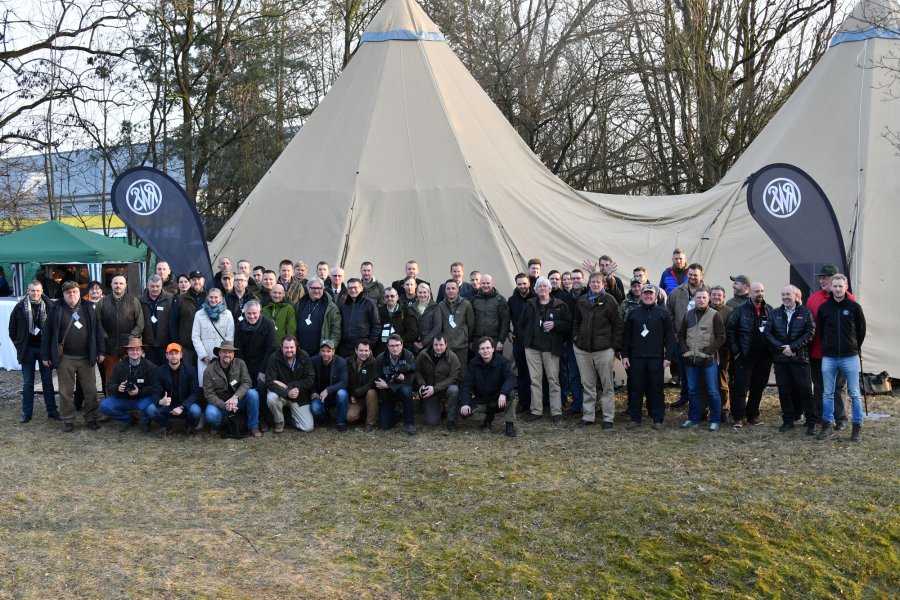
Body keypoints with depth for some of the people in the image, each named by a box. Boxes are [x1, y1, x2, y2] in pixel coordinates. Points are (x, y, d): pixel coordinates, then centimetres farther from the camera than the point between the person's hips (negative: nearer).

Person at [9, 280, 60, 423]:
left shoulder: (49, 307, -6)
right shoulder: (20, 307, -4)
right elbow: (12, 328, 5)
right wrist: (19, 344, 2)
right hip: (27, 349, 0)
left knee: (47, 381, 8)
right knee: (27, 383, 7)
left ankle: (52, 410, 15)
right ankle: (27, 413, 14)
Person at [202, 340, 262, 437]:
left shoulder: (240, 364, -7)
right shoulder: (209, 371, -11)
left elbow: (247, 383, -16)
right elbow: (208, 394, -13)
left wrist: (235, 397, -35)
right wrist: (224, 406, -28)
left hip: (237, 401, 2)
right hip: (219, 404, -2)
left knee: (252, 393, -28)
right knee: (211, 414, -35)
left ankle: (253, 427, -11)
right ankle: (216, 425, 5)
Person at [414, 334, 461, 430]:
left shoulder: (452, 357, -13)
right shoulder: (423, 355, -7)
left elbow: (453, 378, -17)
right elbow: (417, 371, 3)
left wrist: (435, 388, -25)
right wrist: (422, 384, -18)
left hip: (445, 388, -1)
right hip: (429, 392, 1)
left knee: (454, 390, -38)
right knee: (432, 422, -10)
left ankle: (451, 420, -19)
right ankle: (439, 407, 27)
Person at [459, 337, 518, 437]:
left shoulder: (502, 361, -12)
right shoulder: (473, 363, -4)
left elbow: (511, 378, -26)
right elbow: (466, 384, -10)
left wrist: (503, 393, -45)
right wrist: (465, 403, -24)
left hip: (499, 399, -3)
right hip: (481, 400, 3)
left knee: (511, 393, -35)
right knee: (463, 412, -22)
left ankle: (510, 425, -19)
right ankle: (489, 415, 7)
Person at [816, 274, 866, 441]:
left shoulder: (854, 307, -2)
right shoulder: (824, 307, 3)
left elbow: (861, 329, 7)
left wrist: (856, 347, 9)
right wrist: (828, 346, 10)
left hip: (850, 357, -2)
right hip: (828, 357, 2)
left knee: (855, 394, 3)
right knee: (828, 393, 8)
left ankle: (857, 427, 10)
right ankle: (827, 425, 17)